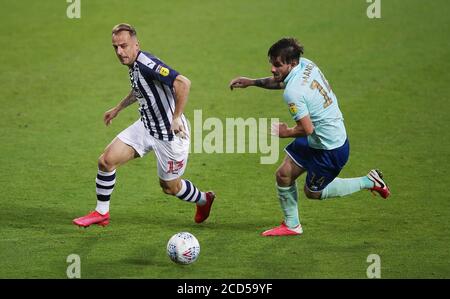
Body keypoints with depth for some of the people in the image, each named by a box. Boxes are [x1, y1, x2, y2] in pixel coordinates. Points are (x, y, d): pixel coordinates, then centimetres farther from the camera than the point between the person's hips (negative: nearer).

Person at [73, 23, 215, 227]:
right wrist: (118, 108, 32)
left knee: (170, 187, 9)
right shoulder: (133, 65, 2)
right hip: (146, 127, 8)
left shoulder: (146, 64, -27)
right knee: (106, 160, -3)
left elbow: (183, 83, -37)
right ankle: (101, 213, 13)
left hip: (171, 134, -8)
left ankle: (204, 200, 40)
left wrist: (177, 117, -34)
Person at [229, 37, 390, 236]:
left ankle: (369, 182, 20)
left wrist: (286, 132, -9)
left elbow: (306, 129, -29)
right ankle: (291, 225, 24)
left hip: (331, 150, -9)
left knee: (313, 192, 12)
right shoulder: (305, 64, -5)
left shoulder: (293, 92, -32)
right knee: (284, 174, 10)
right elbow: (280, 81, 18)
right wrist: (252, 82, 12)